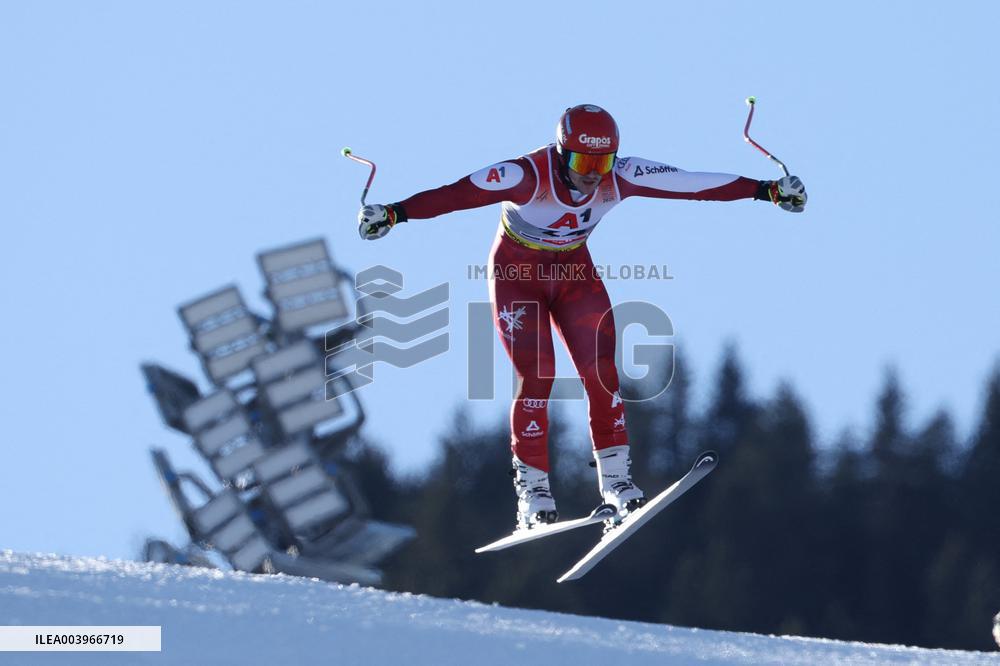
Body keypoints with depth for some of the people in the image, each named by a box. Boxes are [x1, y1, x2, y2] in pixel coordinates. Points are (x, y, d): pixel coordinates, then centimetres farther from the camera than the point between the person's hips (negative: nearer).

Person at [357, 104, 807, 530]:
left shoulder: (621, 177, -20)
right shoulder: (528, 175, -31)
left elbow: (694, 184, -16)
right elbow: (456, 195, -39)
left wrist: (768, 191, -15)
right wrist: (394, 213, -50)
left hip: (573, 271, 4)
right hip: (517, 272, -4)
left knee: (601, 370, -8)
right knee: (537, 375, -14)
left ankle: (615, 477, 2)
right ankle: (532, 490, -6)